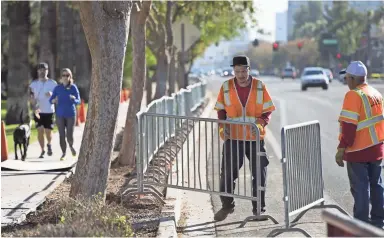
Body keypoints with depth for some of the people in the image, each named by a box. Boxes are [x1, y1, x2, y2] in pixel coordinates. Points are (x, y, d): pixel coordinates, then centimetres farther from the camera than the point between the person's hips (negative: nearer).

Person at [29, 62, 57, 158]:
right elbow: (32, 98, 2)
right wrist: (34, 108, -14)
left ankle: (49, 144, 30)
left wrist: (51, 94, -17)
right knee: (40, 131, -5)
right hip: (38, 111, 1)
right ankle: (42, 150, 6)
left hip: (49, 111, -1)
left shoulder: (53, 83, 2)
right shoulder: (34, 84, 6)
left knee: (48, 131, 0)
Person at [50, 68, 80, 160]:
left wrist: (74, 99, -30)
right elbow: (51, 100, 2)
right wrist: (54, 100, -21)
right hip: (60, 115, 2)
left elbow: (78, 101, -8)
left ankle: (71, 146, 29)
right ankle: (64, 153, 19)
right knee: (62, 135, 2)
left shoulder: (73, 87, -5)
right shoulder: (58, 88, 1)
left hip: (70, 115, -2)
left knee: (69, 136, -3)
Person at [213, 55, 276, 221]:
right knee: (227, 173, -1)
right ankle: (226, 206, 18)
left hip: (255, 138, 0)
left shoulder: (259, 87, -3)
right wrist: (223, 126, -9)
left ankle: (259, 208, 20)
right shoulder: (226, 87, -2)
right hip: (233, 138, 0)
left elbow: (267, 111, 1)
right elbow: (221, 110, 8)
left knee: (259, 173, 5)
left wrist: (261, 124, -18)